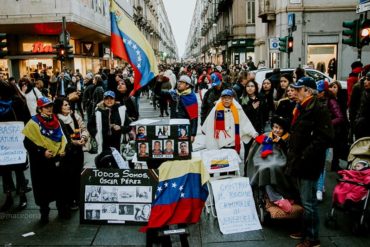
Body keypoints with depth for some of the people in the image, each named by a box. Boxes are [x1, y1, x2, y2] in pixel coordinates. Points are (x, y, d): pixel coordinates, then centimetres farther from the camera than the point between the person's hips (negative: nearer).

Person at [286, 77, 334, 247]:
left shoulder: (319, 110, -15)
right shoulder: (301, 109, 15)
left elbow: (325, 138, -22)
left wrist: (305, 155, -22)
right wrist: (292, 154, 16)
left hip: (309, 163, -9)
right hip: (299, 162, 9)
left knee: (308, 202, 0)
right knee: (304, 200, 19)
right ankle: (306, 231, 33)